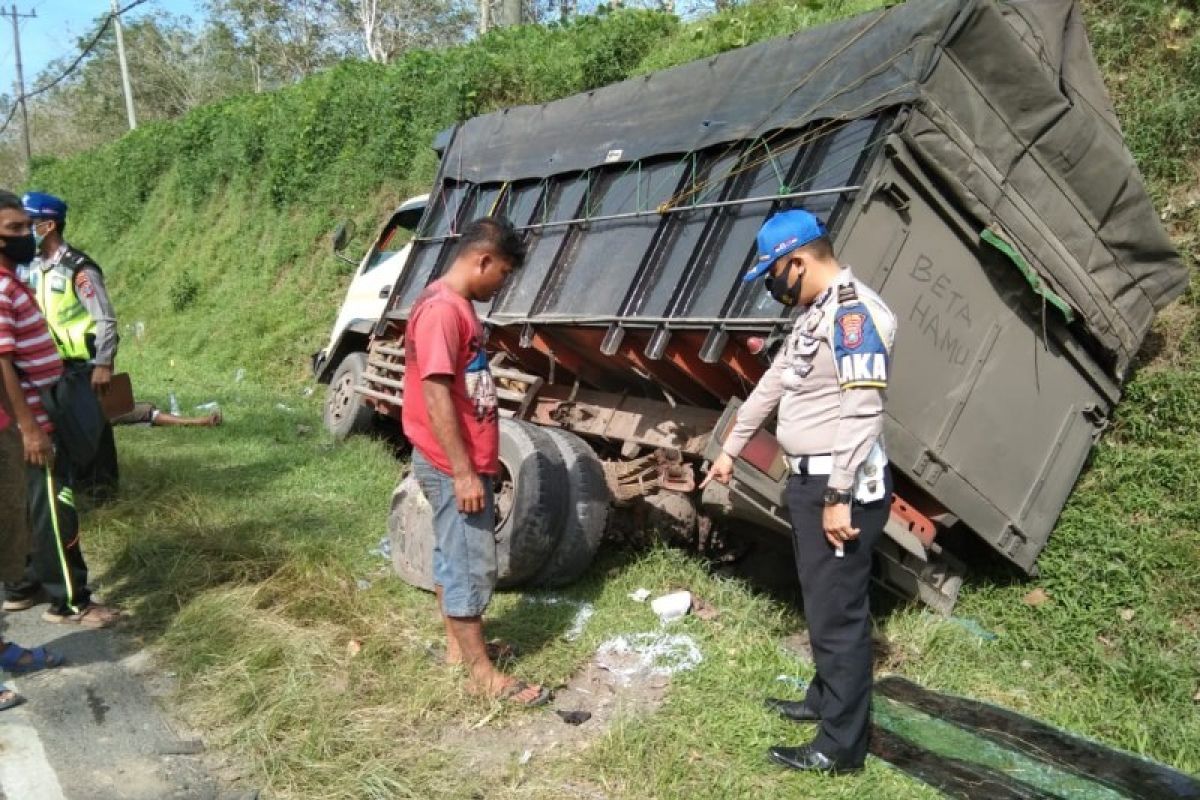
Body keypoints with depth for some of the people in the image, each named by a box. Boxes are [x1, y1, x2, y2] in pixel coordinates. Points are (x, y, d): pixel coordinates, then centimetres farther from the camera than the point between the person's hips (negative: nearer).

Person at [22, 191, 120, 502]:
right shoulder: (32, 267, 6)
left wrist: (103, 365, -22)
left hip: (87, 364, -7)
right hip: (56, 363, 7)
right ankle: (81, 477, 28)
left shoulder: (79, 269, -17)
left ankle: (104, 483, 15)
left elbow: (106, 320, -18)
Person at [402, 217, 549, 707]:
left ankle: (457, 646, 31)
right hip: (452, 467, -10)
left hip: (464, 461, 10)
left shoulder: (457, 304, 11)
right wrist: (463, 472, -24)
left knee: (452, 556, 18)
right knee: (470, 565, -2)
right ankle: (482, 673, 9)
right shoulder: (442, 308, -20)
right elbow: (435, 395, -25)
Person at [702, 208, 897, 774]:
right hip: (810, 479, 10)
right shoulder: (814, 312, 14)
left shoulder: (853, 312, -19)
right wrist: (731, 449, 29)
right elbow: (773, 385, 22)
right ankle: (824, 700, 38)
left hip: (843, 488, -10)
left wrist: (839, 498, -25)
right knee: (821, 602, 21)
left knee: (838, 612, -1)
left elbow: (863, 413, -25)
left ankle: (840, 747, 12)